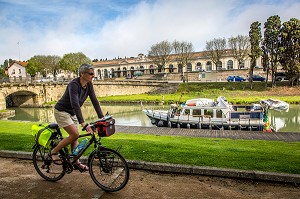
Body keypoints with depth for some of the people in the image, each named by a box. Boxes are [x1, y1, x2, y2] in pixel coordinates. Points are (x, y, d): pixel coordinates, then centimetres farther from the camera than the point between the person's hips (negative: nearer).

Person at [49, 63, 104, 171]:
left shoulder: (89, 85, -7)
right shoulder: (74, 84, -30)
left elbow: (94, 101, -5)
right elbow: (75, 104, -39)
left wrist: (102, 117, -11)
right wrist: (83, 123, -47)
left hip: (72, 112, 8)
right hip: (62, 111, -7)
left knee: (75, 137, 8)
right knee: (75, 134, -17)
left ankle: (76, 161, 18)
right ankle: (54, 152, 3)